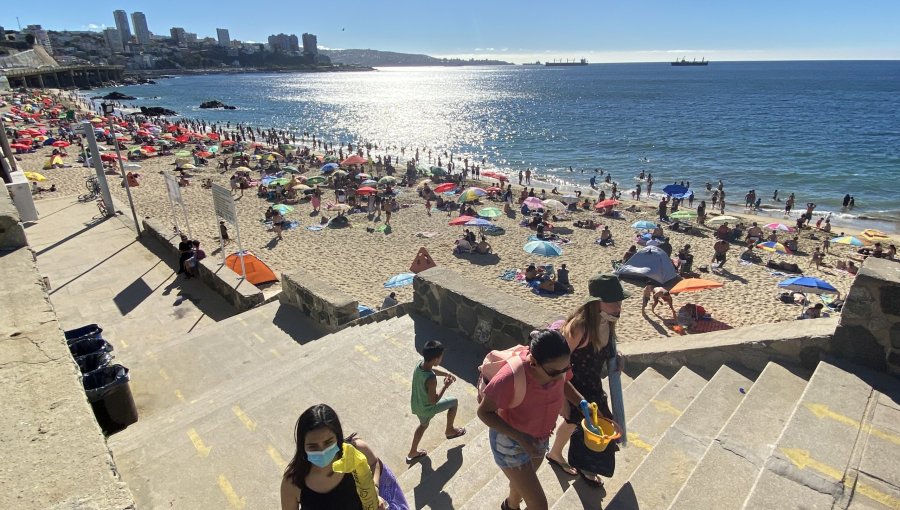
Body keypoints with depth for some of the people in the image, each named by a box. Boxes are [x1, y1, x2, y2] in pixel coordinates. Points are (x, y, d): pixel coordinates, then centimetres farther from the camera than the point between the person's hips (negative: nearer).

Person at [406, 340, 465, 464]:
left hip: (416, 405, 7)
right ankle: (450, 430, 35)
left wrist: (446, 373, -3)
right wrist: (445, 386, -19)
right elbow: (433, 400, -27)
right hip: (427, 408, -7)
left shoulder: (420, 364, -16)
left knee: (424, 425, 34)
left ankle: (412, 453, 48)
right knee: (454, 402, 14)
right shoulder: (431, 379, -39)